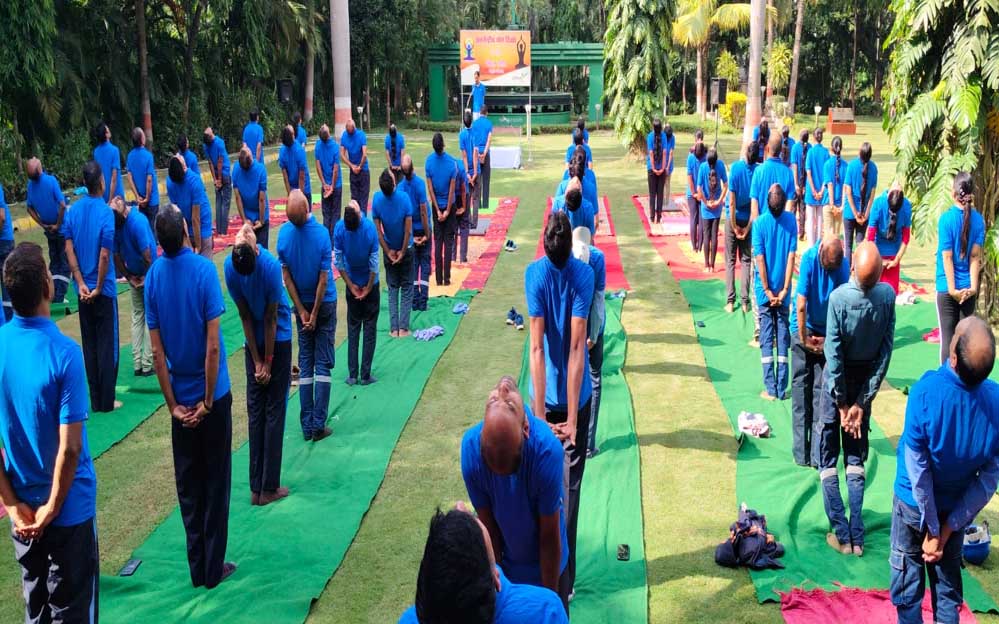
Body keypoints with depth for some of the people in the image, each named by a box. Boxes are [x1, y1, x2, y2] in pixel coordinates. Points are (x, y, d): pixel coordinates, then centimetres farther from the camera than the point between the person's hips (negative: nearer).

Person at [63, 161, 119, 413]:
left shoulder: (73, 210, 0)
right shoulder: (106, 212, -15)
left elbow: (69, 249, -3)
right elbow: (104, 256, -19)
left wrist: (81, 283, -2)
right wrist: (98, 288, -9)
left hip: (83, 289, 5)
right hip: (104, 289, -5)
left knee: (89, 345, 12)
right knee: (107, 345, 4)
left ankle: (95, 401, 18)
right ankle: (106, 402, 7)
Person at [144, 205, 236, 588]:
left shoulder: (153, 276, -5)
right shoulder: (204, 270, -16)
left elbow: (156, 352, -4)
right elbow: (212, 346, -18)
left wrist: (173, 405, 2)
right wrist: (208, 400, -9)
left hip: (181, 397, 3)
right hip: (211, 394, -3)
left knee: (187, 484, 13)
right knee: (215, 481, 9)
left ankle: (197, 569, 21)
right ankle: (214, 569, 16)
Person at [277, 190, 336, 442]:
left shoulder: (284, 233, -13)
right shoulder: (321, 233, -21)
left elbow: (287, 277, -7)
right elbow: (323, 279, -16)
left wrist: (302, 310, -1)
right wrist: (314, 314, -7)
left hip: (302, 305, 3)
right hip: (324, 304, -3)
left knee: (305, 364, 10)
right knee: (323, 364, 3)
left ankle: (307, 426, 11)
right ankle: (318, 425, 2)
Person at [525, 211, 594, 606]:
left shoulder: (535, 273, -13)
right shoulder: (584, 273, -12)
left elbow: (537, 347, -17)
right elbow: (577, 347, -16)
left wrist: (540, 416, -16)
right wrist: (572, 417, -15)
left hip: (545, 395, 0)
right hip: (576, 395, 0)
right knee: (570, 485, 7)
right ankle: (564, 582, 12)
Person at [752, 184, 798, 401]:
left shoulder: (760, 223, -12)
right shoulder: (791, 220, -6)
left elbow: (760, 260, -12)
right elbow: (791, 257, -8)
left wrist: (767, 291, -6)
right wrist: (784, 290, -6)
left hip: (765, 290, -2)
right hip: (782, 291, 2)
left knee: (766, 339, 4)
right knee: (783, 337, 9)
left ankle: (771, 389, 4)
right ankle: (781, 389, 10)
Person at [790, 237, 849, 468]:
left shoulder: (844, 264, -13)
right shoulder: (809, 258, -17)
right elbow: (801, 305, -15)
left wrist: (829, 339, -8)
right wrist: (804, 338, -12)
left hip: (826, 335, 1)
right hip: (804, 330, -1)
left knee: (821, 390, 3)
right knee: (801, 388, 1)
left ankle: (818, 455, 6)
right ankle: (801, 454, 4)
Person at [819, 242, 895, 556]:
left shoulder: (838, 297, -25)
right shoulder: (888, 296, -16)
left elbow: (833, 353, -21)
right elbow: (886, 352, -12)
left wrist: (842, 403, -9)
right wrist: (862, 403, -5)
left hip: (839, 380, -3)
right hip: (866, 381, 3)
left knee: (828, 460, 9)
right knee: (856, 458, 14)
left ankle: (841, 535, 6)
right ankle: (857, 537, 11)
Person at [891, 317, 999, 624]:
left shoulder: (926, 392, -33)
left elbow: (918, 470, -24)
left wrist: (932, 529, -12)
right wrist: (948, 528, -10)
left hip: (914, 504, -2)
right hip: (956, 509, 3)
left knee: (908, 579, 14)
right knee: (948, 581, 20)